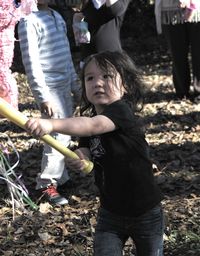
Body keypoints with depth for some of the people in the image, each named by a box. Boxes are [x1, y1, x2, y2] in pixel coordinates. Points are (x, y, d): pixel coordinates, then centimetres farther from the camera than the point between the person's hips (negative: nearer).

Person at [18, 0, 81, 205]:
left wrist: (75, 85, 19)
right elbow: (31, 62, -17)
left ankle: (60, 177, 23)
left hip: (64, 86, 8)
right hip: (49, 88, -8)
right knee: (60, 136, -9)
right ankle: (47, 185, 1)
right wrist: (43, 97, -20)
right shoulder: (29, 21, -13)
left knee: (63, 135, 12)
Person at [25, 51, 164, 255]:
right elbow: (85, 154, -8)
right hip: (110, 213, 5)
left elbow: (92, 126, -42)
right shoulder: (89, 117, 0)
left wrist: (51, 124, -55)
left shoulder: (123, 111, -23)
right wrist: (75, 159, -32)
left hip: (146, 213, -5)